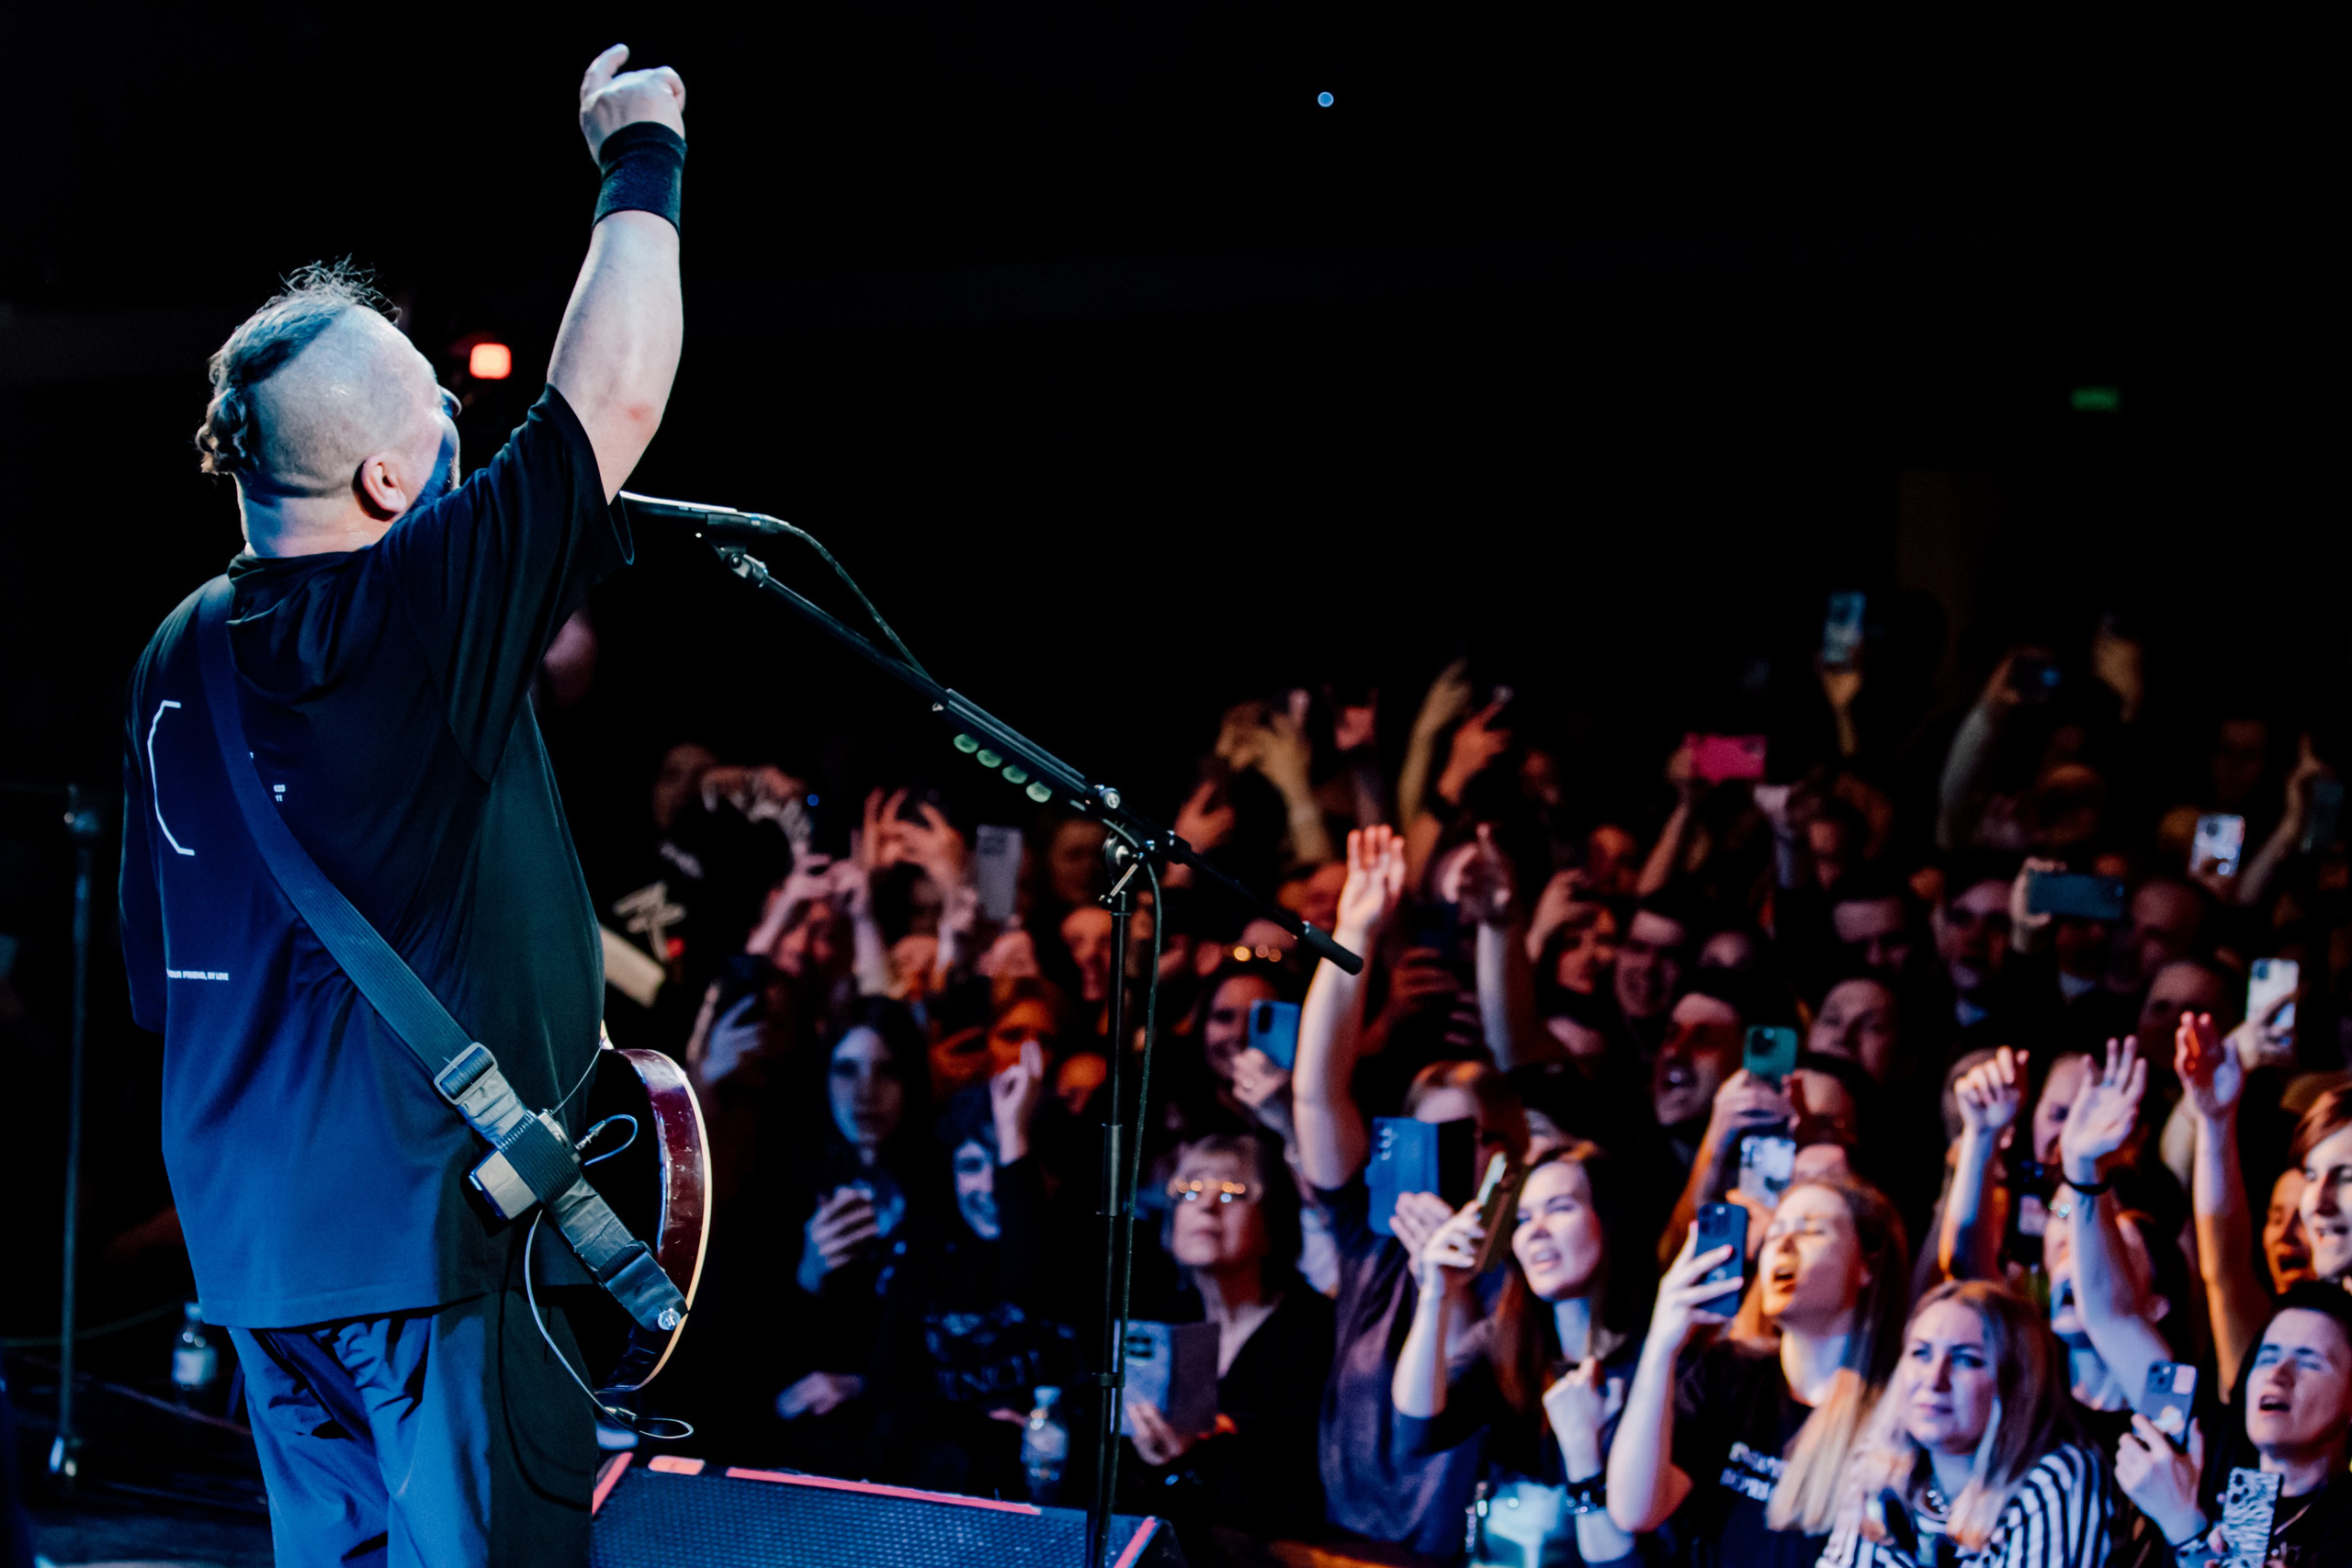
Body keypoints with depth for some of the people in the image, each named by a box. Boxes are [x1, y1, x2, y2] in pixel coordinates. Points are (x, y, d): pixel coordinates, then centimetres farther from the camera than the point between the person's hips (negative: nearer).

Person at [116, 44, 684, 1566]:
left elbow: (158, 975, 16)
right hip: (434, 1222, -8)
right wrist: (642, 156, -2)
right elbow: (614, 395, -14)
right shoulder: (419, 611, -16)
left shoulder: (178, 658, 8)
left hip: (251, 1233, 8)